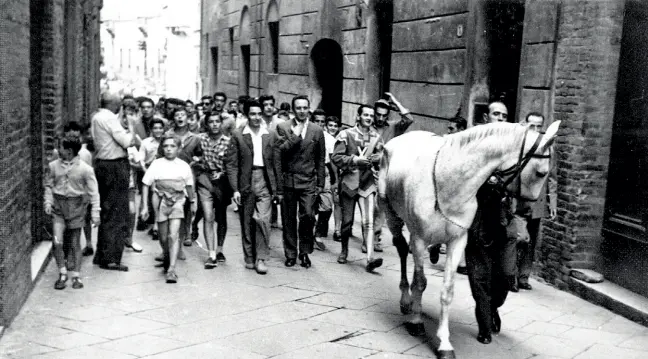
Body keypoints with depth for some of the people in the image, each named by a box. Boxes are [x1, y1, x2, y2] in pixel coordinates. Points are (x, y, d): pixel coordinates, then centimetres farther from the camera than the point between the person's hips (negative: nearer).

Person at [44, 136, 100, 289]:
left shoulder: (85, 169, -9)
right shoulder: (54, 166, -1)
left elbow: (93, 192, -5)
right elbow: (48, 185, 12)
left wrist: (95, 213, -8)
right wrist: (48, 202, -1)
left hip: (76, 207, -2)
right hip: (58, 206, 2)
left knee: (74, 244, 6)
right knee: (57, 242, -7)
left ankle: (76, 276, 19)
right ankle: (62, 273, 12)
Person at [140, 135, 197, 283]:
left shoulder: (184, 166, 3)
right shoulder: (156, 164, 0)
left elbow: (189, 186, 17)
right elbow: (146, 185, 2)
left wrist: (192, 202, 26)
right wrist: (145, 206, -2)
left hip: (177, 201, -1)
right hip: (161, 201, 1)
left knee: (173, 235, -14)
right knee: (163, 237, 10)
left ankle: (171, 269, -15)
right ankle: (167, 258, 40)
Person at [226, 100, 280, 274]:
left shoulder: (271, 135, 6)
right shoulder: (237, 135, 2)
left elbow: (276, 162, 8)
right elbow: (231, 163, 0)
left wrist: (277, 188, 5)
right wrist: (235, 189, -7)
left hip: (264, 182, 0)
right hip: (245, 183, 0)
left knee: (263, 219, -10)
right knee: (247, 223, 7)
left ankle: (261, 258, -1)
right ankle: (249, 258, 20)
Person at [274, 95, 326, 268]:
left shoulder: (317, 130, 6)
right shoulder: (283, 127, 2)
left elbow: (320, 159, 9)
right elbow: (278, 152, -8)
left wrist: (320, 183, 7)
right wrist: (295, 135, -15)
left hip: (308, 182, 0)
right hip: (288, 180, 0)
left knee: (308, 215, -10)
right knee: (289, 220, 5)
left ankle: (305, 252, 8)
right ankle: (290, 254, 18)